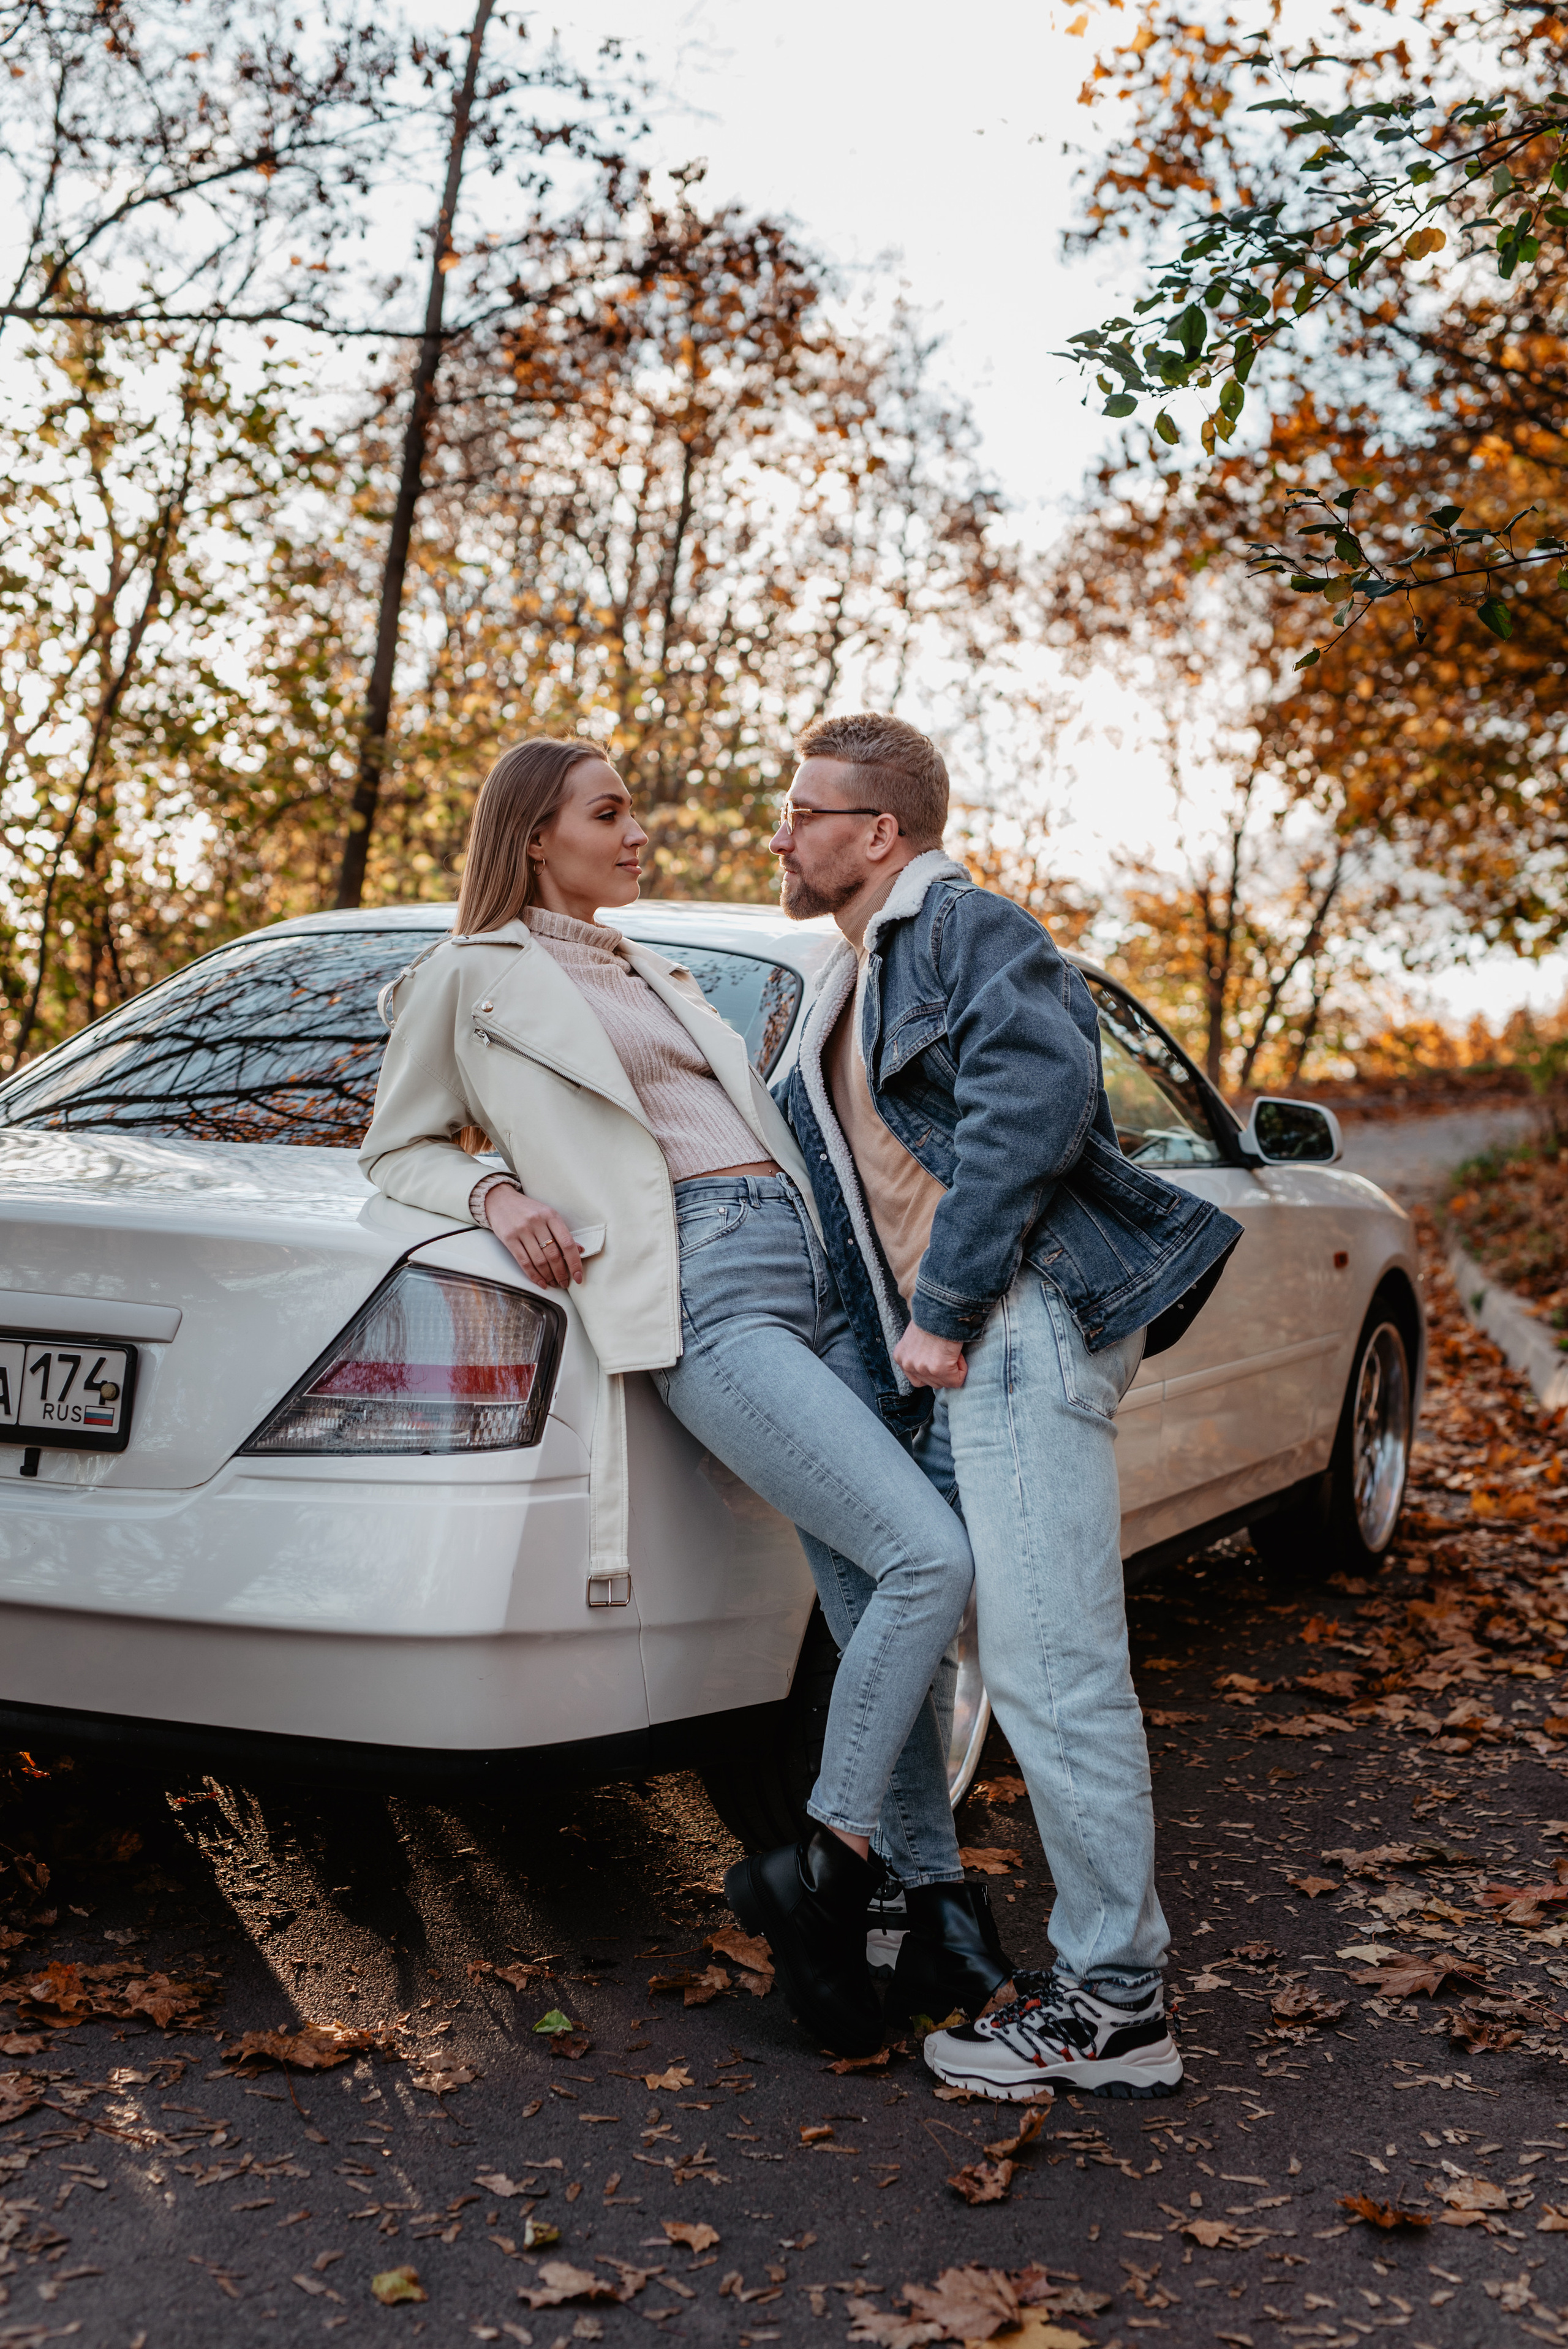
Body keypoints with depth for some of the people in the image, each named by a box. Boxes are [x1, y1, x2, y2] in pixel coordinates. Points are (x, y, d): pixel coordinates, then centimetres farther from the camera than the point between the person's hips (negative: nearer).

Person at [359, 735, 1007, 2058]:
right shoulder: (472, 979, 9)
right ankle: (817, 1871, -4)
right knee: (932, 1560, -18)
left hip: (811, 1273, 8)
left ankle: (931, 1895, 14)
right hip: (701, 1294, -7)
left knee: (877, 1608, 3)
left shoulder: (661, 978, 29)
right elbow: (397, 1150, 14)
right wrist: (494, 1191, -7)